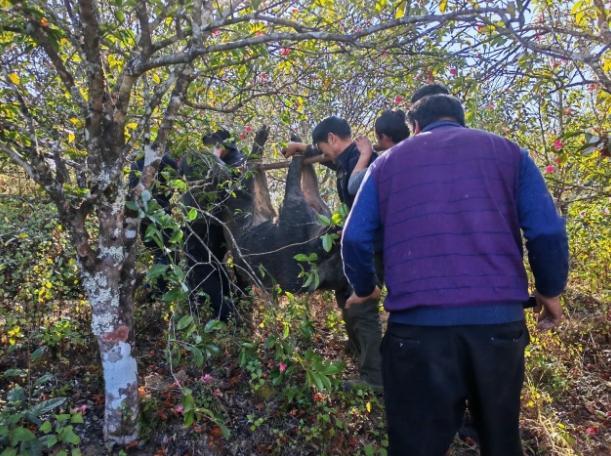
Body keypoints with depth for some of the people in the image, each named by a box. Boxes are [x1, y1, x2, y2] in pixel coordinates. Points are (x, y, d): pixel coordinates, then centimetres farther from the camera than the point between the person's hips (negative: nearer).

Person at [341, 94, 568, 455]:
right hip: (498, 320, 1)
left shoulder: (387, 162, 14)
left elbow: (355, 238, 7)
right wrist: (550, 292, 17)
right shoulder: (508, 151, 12)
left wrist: (365, 289, 23)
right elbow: (548, 232, 2)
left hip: (417, 324, -1)